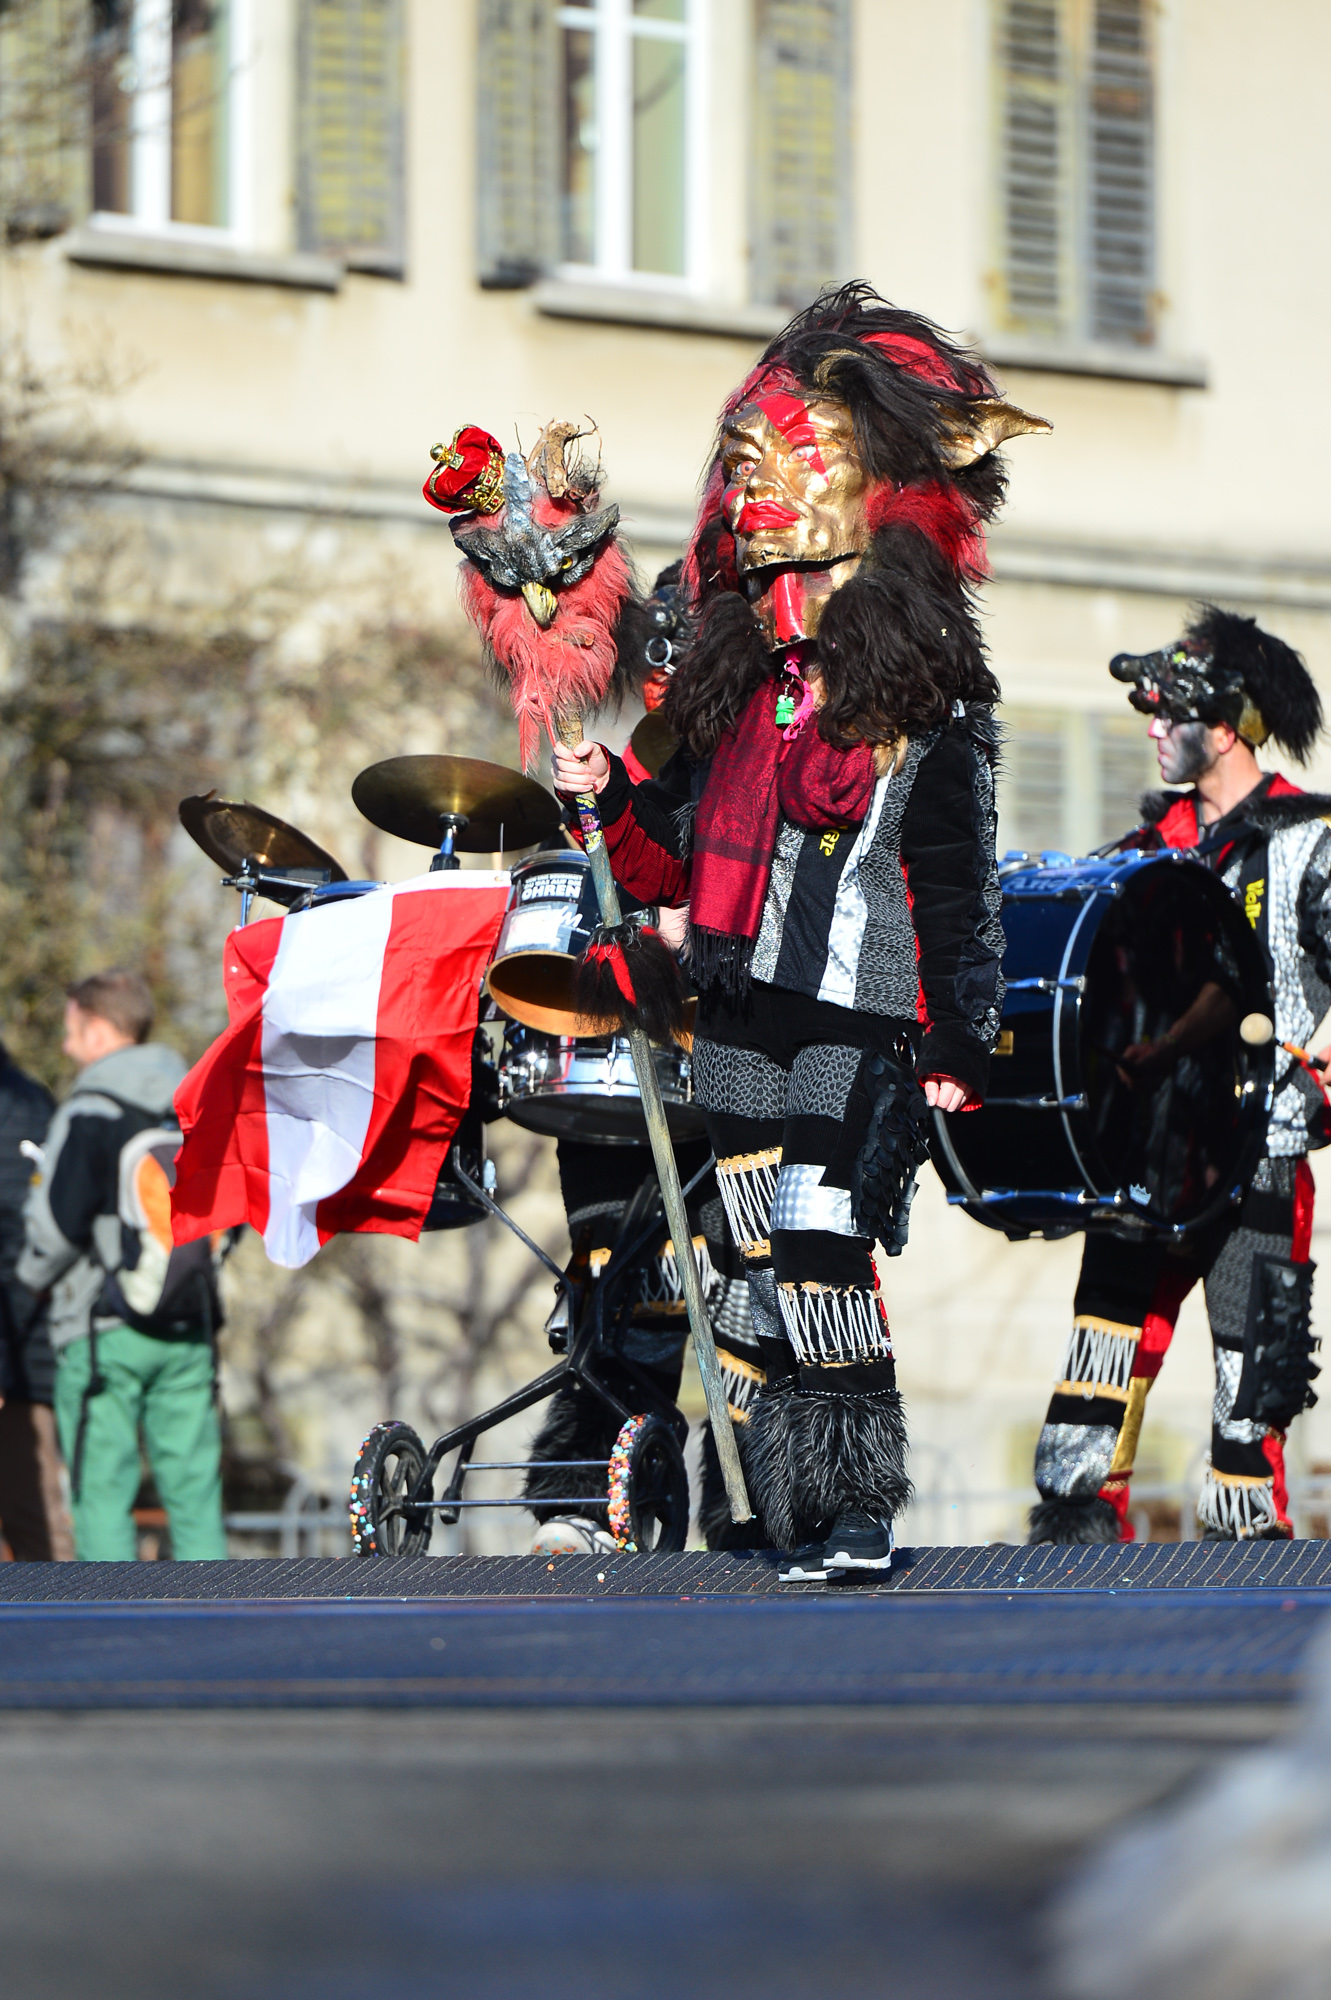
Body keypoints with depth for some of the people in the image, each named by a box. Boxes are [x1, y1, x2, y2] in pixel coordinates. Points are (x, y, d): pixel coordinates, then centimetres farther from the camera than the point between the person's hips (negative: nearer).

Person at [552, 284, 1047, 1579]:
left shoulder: (928, 694, -2)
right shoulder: (742, 675, 16)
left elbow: (958, 881, -4)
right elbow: (682, 858, 20)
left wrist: (956, 1044, -10)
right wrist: (614, 805, 1)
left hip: (857, 1021, -6)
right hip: (737, 1020, 6)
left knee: (822, 1254, -15)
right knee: (771, 1274, 5)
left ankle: (859, 1513, -7)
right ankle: (801, 1515, 10)